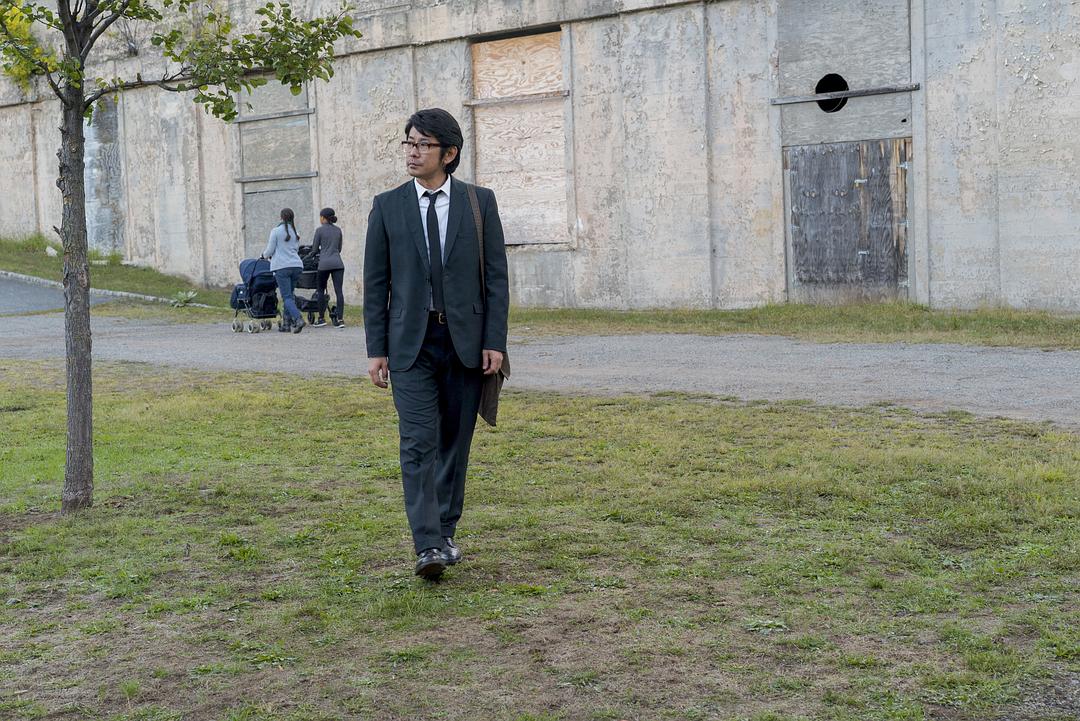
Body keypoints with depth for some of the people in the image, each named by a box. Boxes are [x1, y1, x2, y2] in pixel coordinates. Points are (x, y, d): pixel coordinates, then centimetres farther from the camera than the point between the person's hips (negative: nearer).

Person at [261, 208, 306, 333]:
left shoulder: (276, 231, -3)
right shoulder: (295, 232, 13)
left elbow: (270, 250, -1)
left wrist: (263, 255, 21)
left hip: (282, 267, -5)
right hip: (297, 265, 5)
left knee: (287, 296, -7)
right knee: (289, 295, 13)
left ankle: (298, 319, -25)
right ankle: (287, 323, 11)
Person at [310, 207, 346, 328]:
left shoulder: (320, 230, -1)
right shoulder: (338, 230, 13)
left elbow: (314, 249, 5)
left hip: (325, 263, -4)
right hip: (338, 263, 4)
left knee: (320, 290, 10)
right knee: (338, 290, -2)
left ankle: (321, 319, 12)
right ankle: (340, 319, -8)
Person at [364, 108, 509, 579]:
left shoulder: (479, 202, 3)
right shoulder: (387, 206, 4)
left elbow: (496, 275, 2)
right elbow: (375, 282, 5)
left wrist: (495, 341, -5)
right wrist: (376, 349, 0)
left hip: (466, 340, 1)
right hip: (411, 342, -1)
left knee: (455, 441, 9)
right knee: (418, 443, -10)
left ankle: (445, 532, 23)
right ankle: (428, 547, -14)